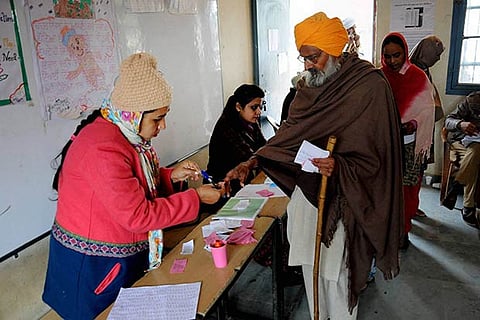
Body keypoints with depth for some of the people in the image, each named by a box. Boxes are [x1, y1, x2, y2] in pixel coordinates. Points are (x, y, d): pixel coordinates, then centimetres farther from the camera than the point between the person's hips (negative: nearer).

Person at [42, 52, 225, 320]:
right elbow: (138, 215, -29)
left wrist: (171, 176, -6)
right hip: (95, 264, -9)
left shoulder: (129, 134, 1)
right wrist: (196, 197, -23)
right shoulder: (102, 149, -29)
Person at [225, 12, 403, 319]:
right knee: (310, 265, 18)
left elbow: (374, 157, -13)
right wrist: (253, 162, -5)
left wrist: (339, 167, -32)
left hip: (339, 201, -6)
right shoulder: (312, 86, 7)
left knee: (335, 273, 5)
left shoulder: (370, 87, -13)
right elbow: (291, 132, 7)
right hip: (307, 190, 6)